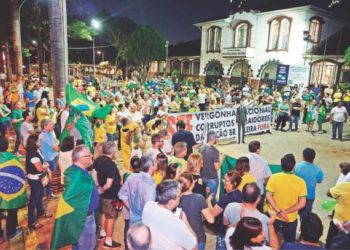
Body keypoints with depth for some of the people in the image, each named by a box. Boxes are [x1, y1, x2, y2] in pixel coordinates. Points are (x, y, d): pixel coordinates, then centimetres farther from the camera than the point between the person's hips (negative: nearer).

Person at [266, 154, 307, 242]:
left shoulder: (274, 178, -14)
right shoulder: (300, 182, -15)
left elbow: (268, 196, -16)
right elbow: (302, 204, -16)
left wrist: (279, 211, -17)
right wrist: (286, 212, -15)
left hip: (274, 217, 1)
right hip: (291, 219, -1)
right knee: (289, 242, 22)